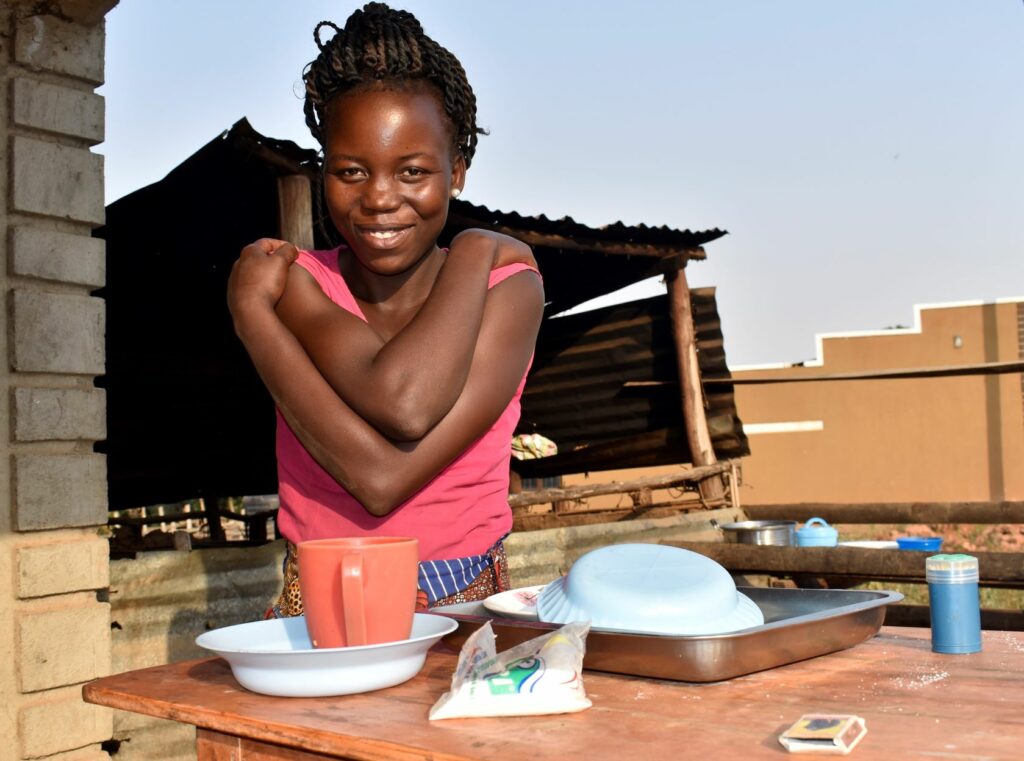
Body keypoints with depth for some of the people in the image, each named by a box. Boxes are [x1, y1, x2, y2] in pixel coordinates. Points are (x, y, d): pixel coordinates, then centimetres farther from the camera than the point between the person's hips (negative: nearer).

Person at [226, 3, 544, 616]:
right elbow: (399, 404, -21)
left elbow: (387, 477, -18)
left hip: (468, 612, 0)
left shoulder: (507, 288, -4)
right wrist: (475, 251, -9)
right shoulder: (296, 280, -1)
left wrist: (252, 309, -13)